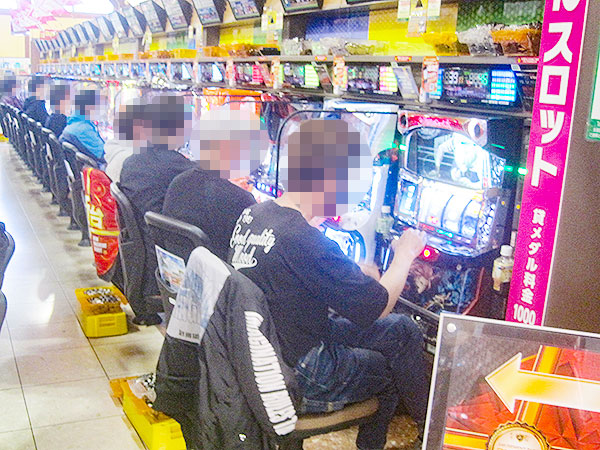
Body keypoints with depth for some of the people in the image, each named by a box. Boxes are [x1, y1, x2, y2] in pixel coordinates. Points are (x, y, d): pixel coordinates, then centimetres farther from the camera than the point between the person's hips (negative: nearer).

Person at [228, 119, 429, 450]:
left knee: (402, 329, 15)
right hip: (296, 381, -8)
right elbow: (377, 308, -19)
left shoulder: (253, 215, -2)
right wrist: (405, 254, -3)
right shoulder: (305, 243, -30)